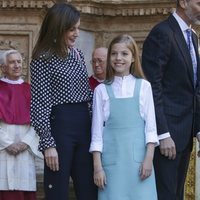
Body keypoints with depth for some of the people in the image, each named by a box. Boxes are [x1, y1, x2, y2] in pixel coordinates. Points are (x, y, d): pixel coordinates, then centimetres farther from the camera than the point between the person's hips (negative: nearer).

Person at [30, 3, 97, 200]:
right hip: (59, 125, -7)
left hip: (84, 123, 7)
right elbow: (39, 105, -11)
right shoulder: (43, 59, -7)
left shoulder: (78, 54, 13)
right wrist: (48, 143, -16)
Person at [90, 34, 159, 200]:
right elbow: (97, 129, 5)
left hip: (138, 155, 0)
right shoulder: (102, 90, 5)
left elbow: (150, 124, 4)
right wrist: (97, 166, -1)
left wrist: (149, 158, -5)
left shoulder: (143, 86, 5)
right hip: (112, 157, 0)